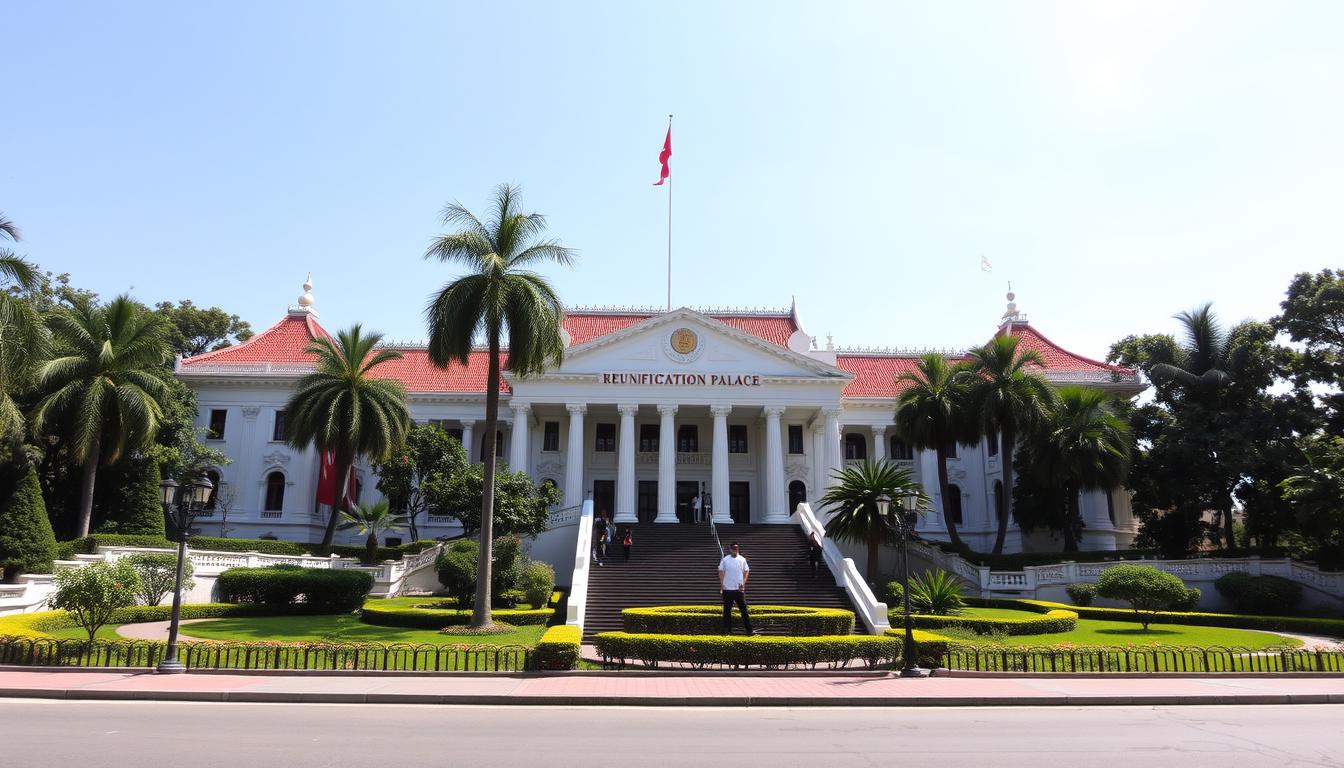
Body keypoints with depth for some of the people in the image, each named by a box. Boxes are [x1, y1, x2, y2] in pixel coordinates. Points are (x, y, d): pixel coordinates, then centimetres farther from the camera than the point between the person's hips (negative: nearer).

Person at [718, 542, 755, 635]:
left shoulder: (742, 559, 4)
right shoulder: (725, 560, 0)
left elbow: (746, 572, 8)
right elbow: (721, 572, 3)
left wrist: (743, 583, -5)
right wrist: (721, 586, -4)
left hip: (739, 589, 1)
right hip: (727, 589, 0)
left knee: (744, 609, -1)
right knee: (727, 610, 6)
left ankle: (749, 629, 0)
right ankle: (727, 629, 14)